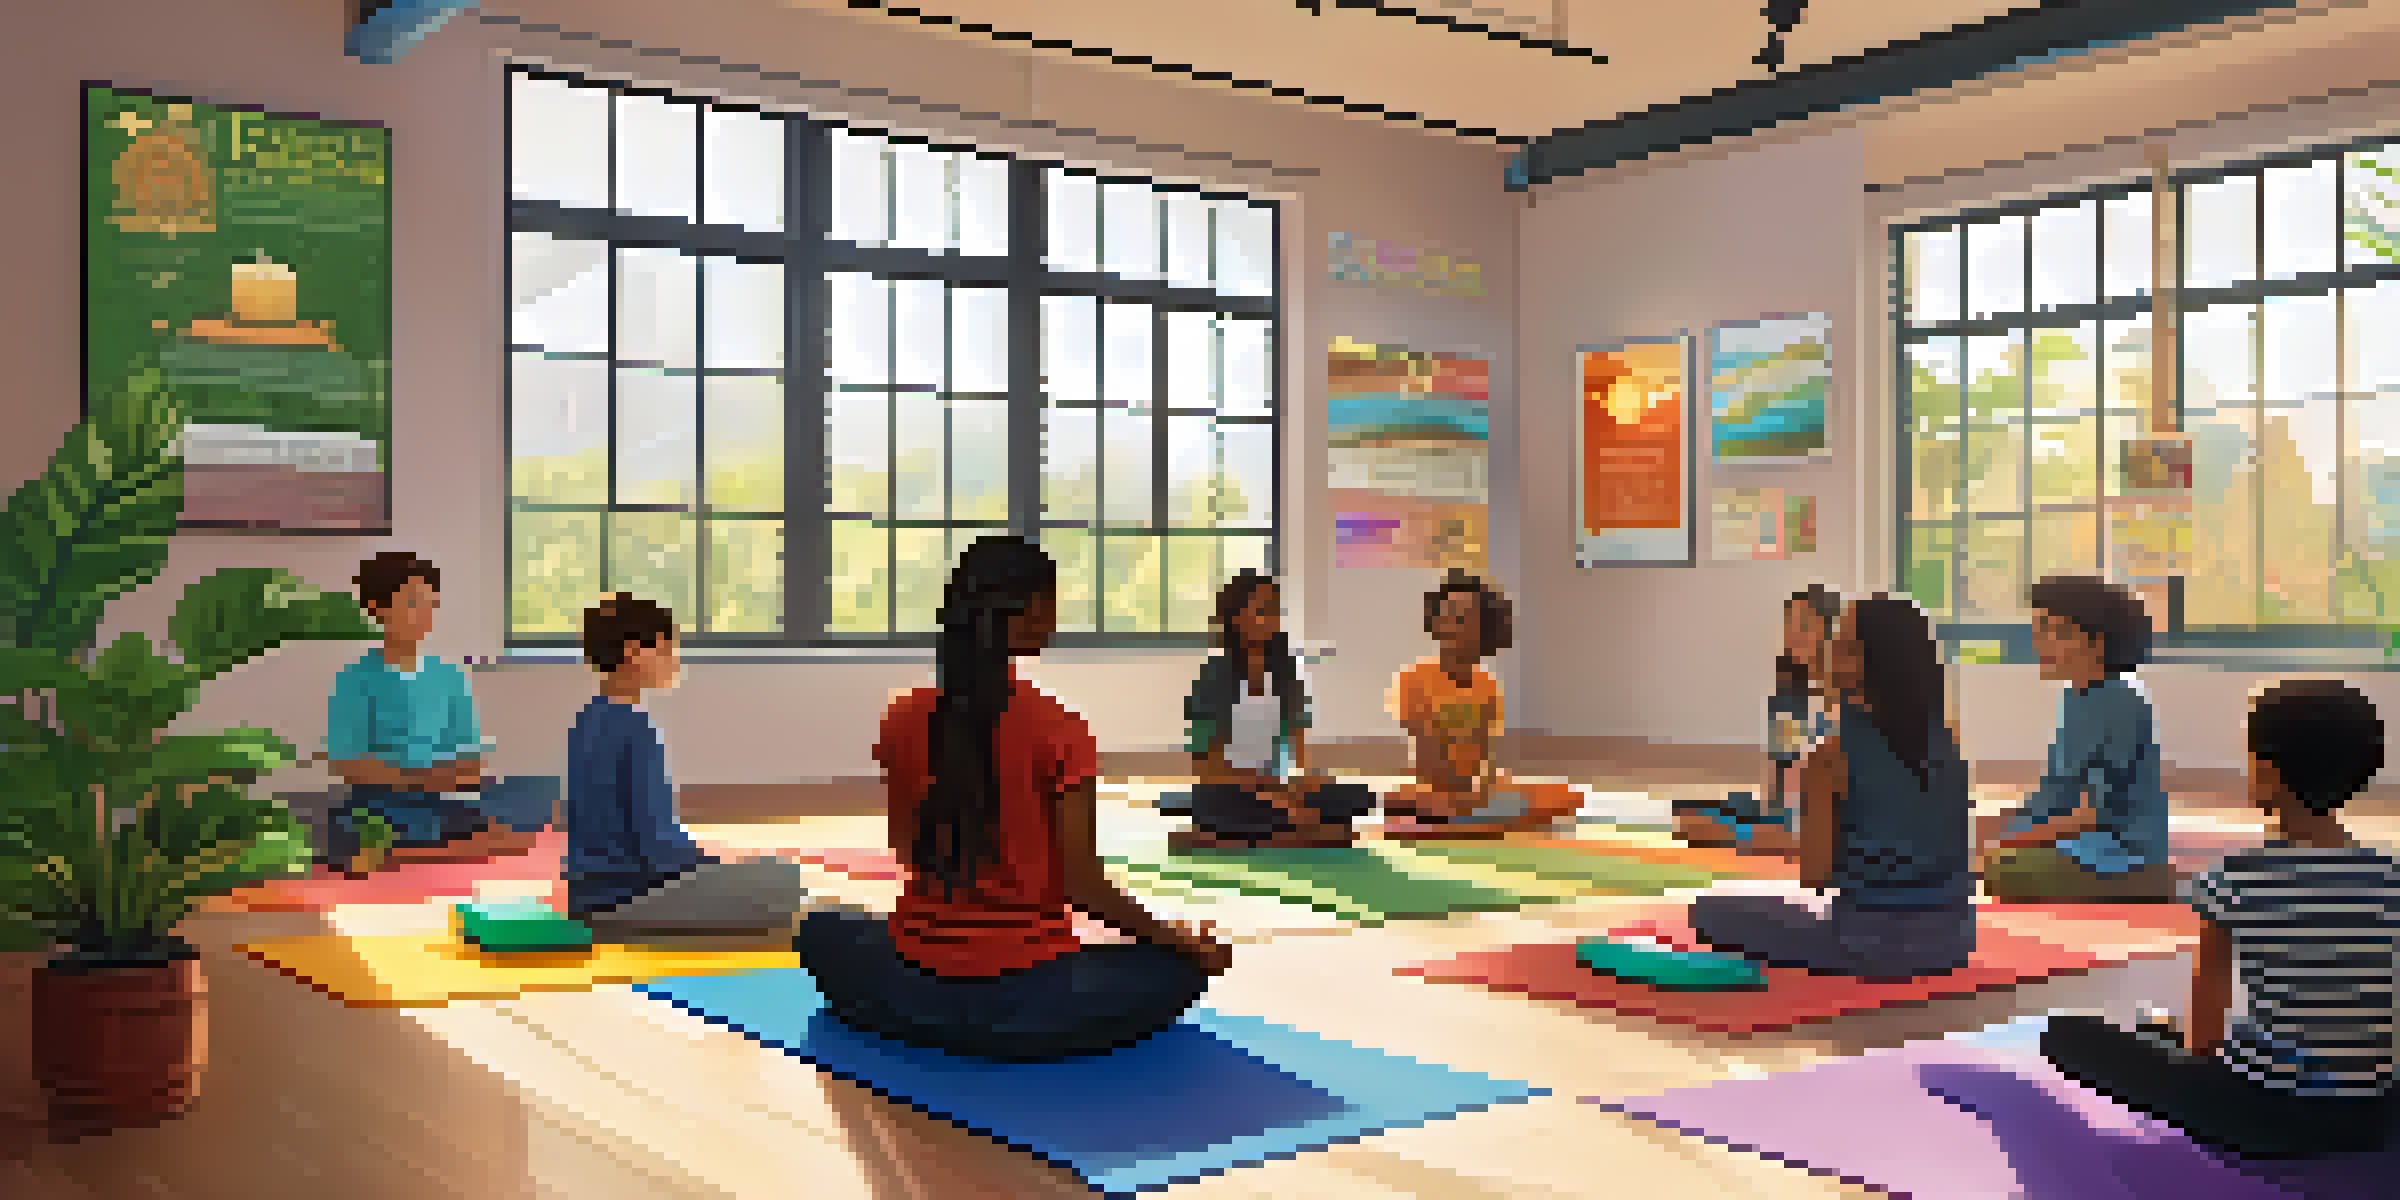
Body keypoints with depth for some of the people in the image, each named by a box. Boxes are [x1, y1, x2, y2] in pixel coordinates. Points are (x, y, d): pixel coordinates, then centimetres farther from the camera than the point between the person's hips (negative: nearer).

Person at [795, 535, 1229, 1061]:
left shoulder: (902, 720, -2)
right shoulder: (1058, 729, -14)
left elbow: (906, 850, 10)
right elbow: (1083, 887, -13)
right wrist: (1181, 941, 0)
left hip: (922, 978, 4)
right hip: (1025, 986, -4)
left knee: (823, 930, 32)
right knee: (1177, 966, 16)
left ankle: (924, 1014, 10)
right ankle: (1020, 1025, 3)